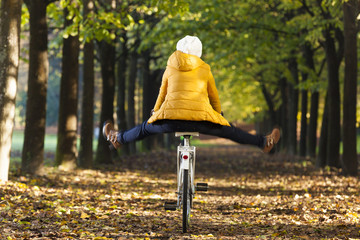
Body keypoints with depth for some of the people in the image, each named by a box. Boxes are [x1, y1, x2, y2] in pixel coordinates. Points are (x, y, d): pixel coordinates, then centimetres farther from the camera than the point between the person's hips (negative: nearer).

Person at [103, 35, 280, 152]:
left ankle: (118, 138, 47)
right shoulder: (204, 69, 14)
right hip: (200, 119, -1)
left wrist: (155, 115, 43)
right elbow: (214, 98, 24)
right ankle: (263, 143, 29)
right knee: (230, 131, 19)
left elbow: (162, 96, 26)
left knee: (145, 128, 28)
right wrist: (219, 116, 41)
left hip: (171, 119, 1)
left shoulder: (170, 69, 16)